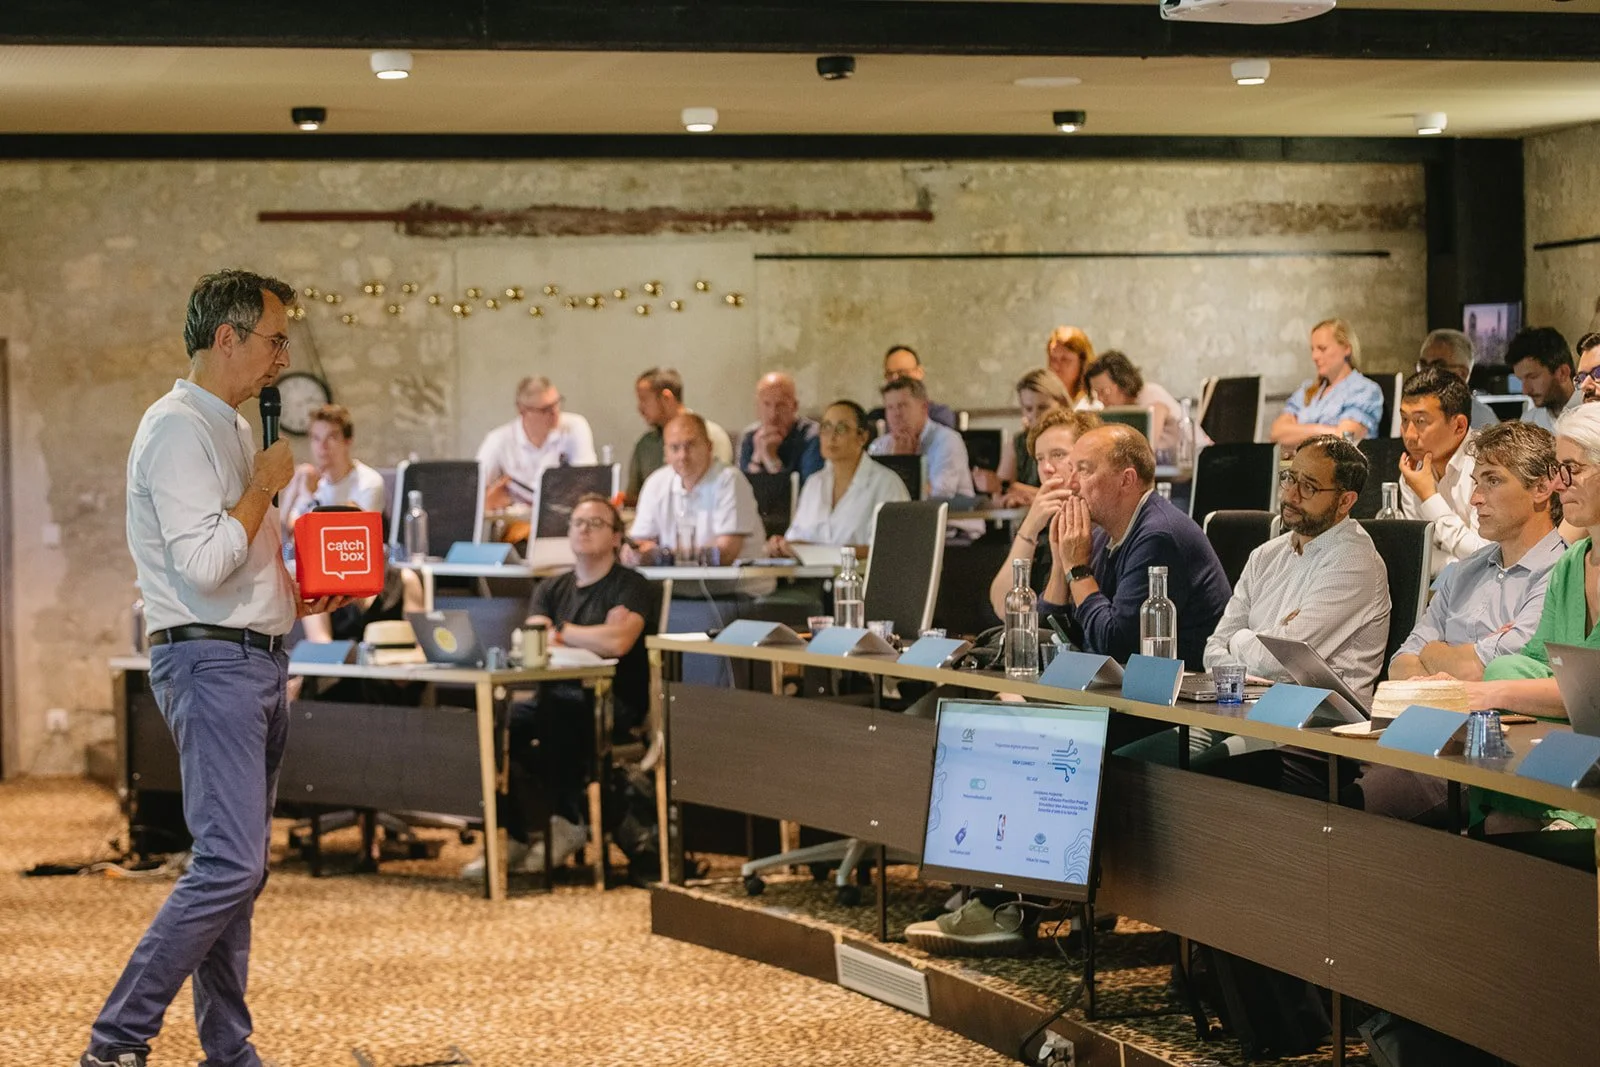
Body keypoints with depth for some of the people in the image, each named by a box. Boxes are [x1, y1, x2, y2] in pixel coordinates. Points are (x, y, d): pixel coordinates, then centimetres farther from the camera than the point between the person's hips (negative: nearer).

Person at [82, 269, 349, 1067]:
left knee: (238, 866, 11)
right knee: (229, 864, -17)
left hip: (256, 661, 10)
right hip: (211, 663, -10)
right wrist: (266, 484, -11)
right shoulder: (180, 429, -12)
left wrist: (295, 595, 13)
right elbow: (203, 566, -22)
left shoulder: (231, 430, 19)